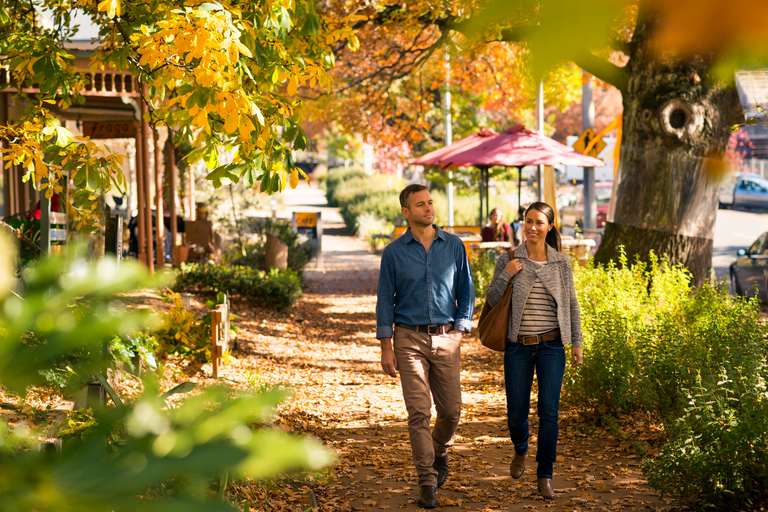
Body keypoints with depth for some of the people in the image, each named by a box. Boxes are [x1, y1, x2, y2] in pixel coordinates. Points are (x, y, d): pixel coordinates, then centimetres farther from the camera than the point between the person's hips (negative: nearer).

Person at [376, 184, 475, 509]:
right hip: (409, 338, -2)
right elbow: (385, 300, 1)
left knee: (451, 409, 4)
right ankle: (427, 482, 1)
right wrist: (386, 348, -4)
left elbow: (466, 290, 9)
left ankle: (440, 452, 35)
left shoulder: (453, 246, 3)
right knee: (419, 412, -6)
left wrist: (460, 330, 0)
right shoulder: (394, 253, -1)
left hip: (446, 339, 2)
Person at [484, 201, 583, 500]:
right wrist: (505, 275, -14)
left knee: (549, 411, -7)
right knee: (516, 414, 5)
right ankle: (520, 450, 39)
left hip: (551, 345, 0)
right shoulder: (508, 260, 0)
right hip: (518, 348, 0)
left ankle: (544, 478, 2)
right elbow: (491, 300, 1)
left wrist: (577, 343, 6)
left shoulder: (561, 263, 3)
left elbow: (571, 304, 9)